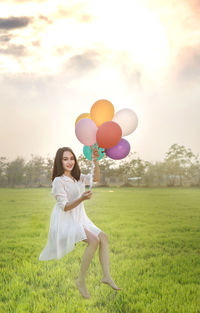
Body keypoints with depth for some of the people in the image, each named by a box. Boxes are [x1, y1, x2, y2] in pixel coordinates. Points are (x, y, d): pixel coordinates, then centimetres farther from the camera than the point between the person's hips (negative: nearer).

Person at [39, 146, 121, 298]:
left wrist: (95, 161, -18)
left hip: (79, 219, 8)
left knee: (104, 237, -7)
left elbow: (96, 178, -3)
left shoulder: (78, 177, 11)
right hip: (66, 221, -8)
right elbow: (65, 207, -16)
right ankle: (81, 280, -16)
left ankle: (107, 276, -5)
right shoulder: (59, 181, -12)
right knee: (94, 240, -25)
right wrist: (82, 198, -30)